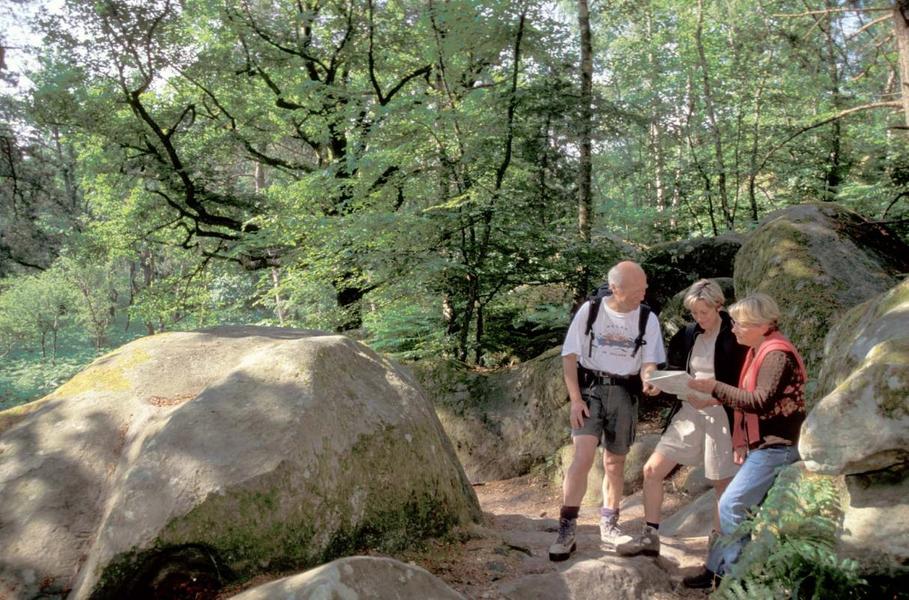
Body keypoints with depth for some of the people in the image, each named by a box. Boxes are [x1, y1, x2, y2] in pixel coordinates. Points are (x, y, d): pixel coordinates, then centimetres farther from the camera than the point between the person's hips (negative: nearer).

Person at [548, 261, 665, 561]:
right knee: (583, 457, -17)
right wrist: (575, 399, -11)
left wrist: (648, 381, -25)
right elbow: (570, 356, -4)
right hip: (590, 389, -2)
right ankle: (566, 530, -11)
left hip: (624, 393, 3)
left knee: (615, 462, 12)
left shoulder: (648, 319, -1)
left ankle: (608, 525, 30)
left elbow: (648, 362, -1)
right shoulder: (590, 310, -7)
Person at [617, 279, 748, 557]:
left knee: (722, 483, 8)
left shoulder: (734, 338, -10)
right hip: (689, 412, 6)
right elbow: (675, 370, 14)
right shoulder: (688, 335, 5)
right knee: (652, 470, 0)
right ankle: (650, 537, 11)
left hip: (720, 415, -5)